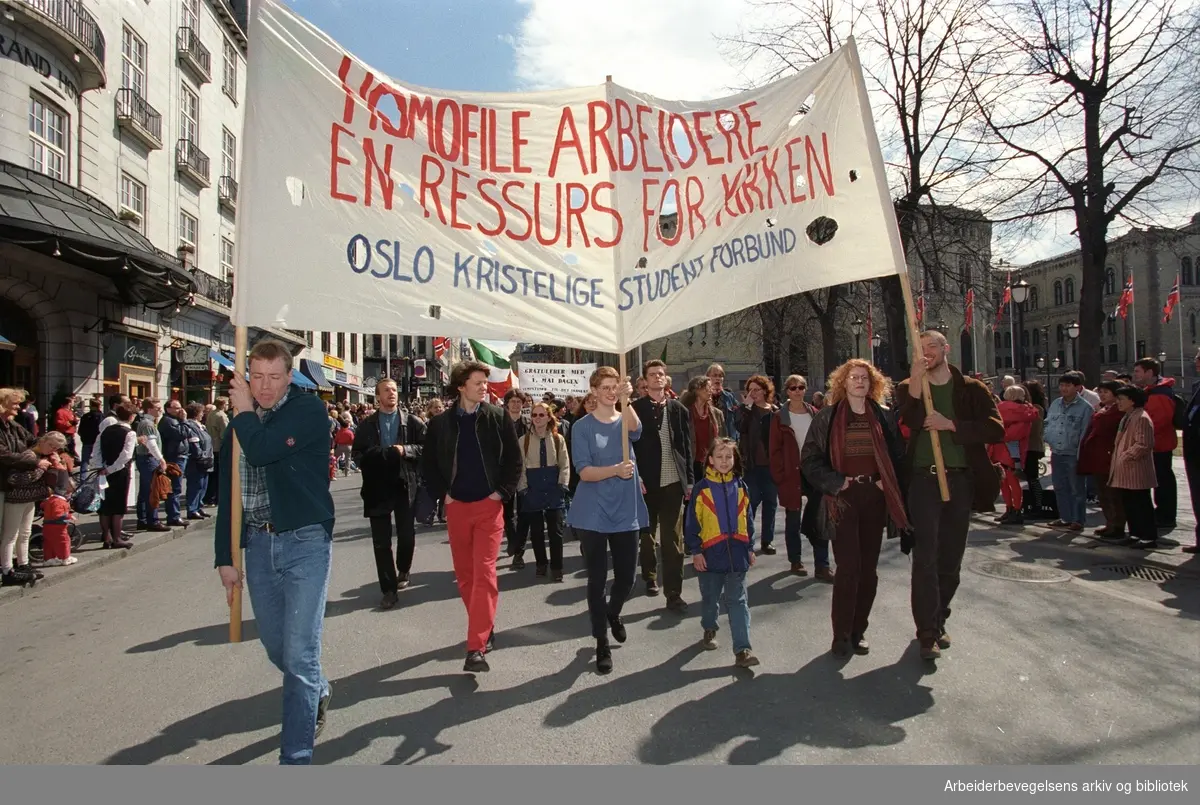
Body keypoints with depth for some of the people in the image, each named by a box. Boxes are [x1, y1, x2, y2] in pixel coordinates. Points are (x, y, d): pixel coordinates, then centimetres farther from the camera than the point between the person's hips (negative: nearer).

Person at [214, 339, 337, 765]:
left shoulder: (309, 409, -9)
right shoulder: (241, 421, 10)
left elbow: (262, 450, -24)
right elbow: (227, 493, 14)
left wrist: (243, 412, -5)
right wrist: (225, 557, 12)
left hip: (305, 542, -6)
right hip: (258, 543, 6)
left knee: (298, 654, -6)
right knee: (276, 647, 17)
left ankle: (295, 756, 5)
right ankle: (318, 691, 45)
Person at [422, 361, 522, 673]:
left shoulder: (498, 417, -2)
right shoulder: (440, 422, 0)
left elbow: (514, 457, 0)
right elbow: (428, 462, 8)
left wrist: (503, 492, -7)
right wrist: (442, 493, 0)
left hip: (489, 506, -2)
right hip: (456, 507, 3)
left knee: (484, 573, -8)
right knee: (464, 574, 12)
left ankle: (477, 646, -9)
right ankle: (485, 626, 31)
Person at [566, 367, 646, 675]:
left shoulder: (626, 421, 4)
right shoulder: (582, 427, -2)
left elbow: (634, 429, -23)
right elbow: (584, 472, -11)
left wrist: (626, 401, -42)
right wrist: (615, 470, -29)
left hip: (625, 511, 2)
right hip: (593, 513, -2)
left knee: (626, 576, 11)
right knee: (597, 579, 3)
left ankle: (613, 614, 43)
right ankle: (602, 644, 17)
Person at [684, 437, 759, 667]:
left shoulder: (740, 487, 5)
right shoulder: (701, 489, -6)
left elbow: (747, 520, 12)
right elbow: (692, 523, -5)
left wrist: (750, 548, 12)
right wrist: (695, 551, -8)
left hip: (737, 553, 2)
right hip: (711, 554, -1)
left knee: (738, 601, 0)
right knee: (710, 598, 16)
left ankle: (743, 649, -2)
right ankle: (709, 631, 40)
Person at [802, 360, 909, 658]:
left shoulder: (883, 417, 9)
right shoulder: (827, 417, 1)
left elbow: (897, 455, 13)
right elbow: (810, 458, -1)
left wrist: (887, 483, -2)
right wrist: (835, 482, -10)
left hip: (875, 497, 3)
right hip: (843, 498, -3)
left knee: (868, 569, 7)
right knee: (848, 567, -8)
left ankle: (858, 631, 20)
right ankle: (841, 635, 3)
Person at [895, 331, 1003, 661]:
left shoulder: (972, 389, 6)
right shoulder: (908, 388, 5)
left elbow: (996, 429, -5)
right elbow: (903, 424, -14)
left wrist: (951, 425, -15)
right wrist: (915, 382, -21)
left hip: (960, 479, 2)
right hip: (923, 480, -2)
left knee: (951, 558, 10)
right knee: (925, 557, -7)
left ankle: (937, 620, 27)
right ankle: (928, 633, -1)